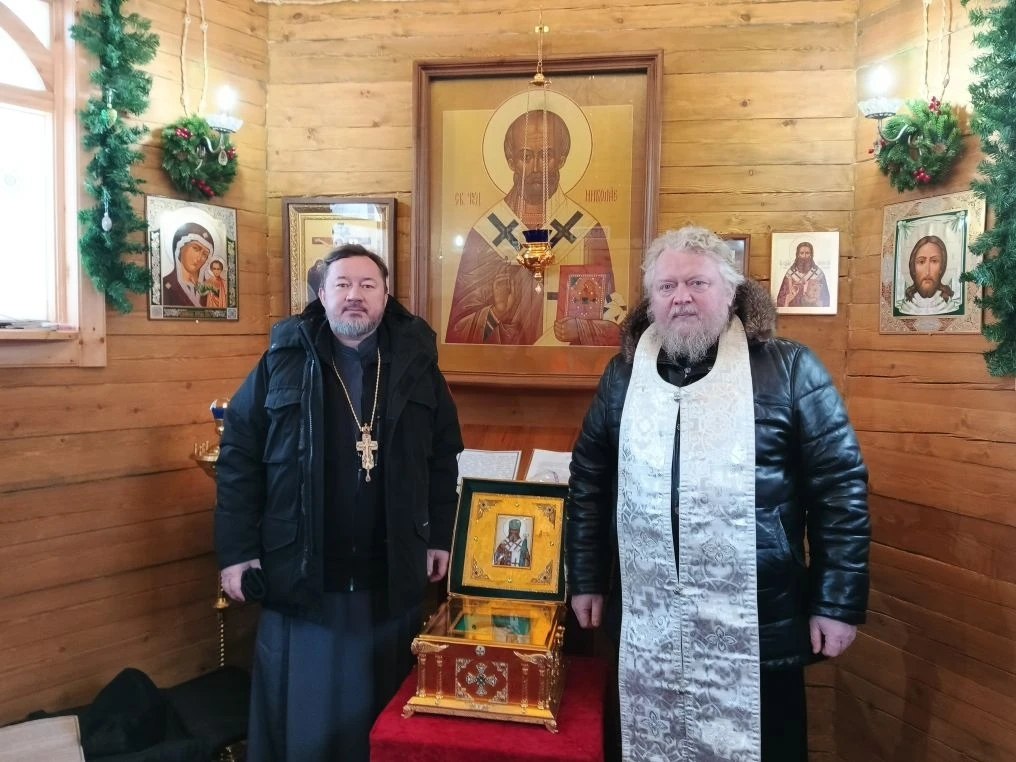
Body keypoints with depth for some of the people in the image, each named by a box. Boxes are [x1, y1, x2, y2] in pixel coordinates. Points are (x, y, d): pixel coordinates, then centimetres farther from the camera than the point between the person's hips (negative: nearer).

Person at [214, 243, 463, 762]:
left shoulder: (416, 364, 2)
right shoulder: (282, 363, -2)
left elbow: (443, 459, 7)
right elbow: (239, 458, -2)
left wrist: (440, 538, 5)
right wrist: (236, 551, -6)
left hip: (391, 578, 2)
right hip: (299, 576, -1)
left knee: (381, 714, 18)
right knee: (298, 718, 15)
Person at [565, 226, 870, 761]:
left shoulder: (789, 369, -6)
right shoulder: (624, 376, 4)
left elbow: (841, 485, -4)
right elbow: (588, 483, 10)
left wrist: (838, 601, -6)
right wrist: (587, 580, 10)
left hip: (757, 625, -2)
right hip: (645, 624, 3)